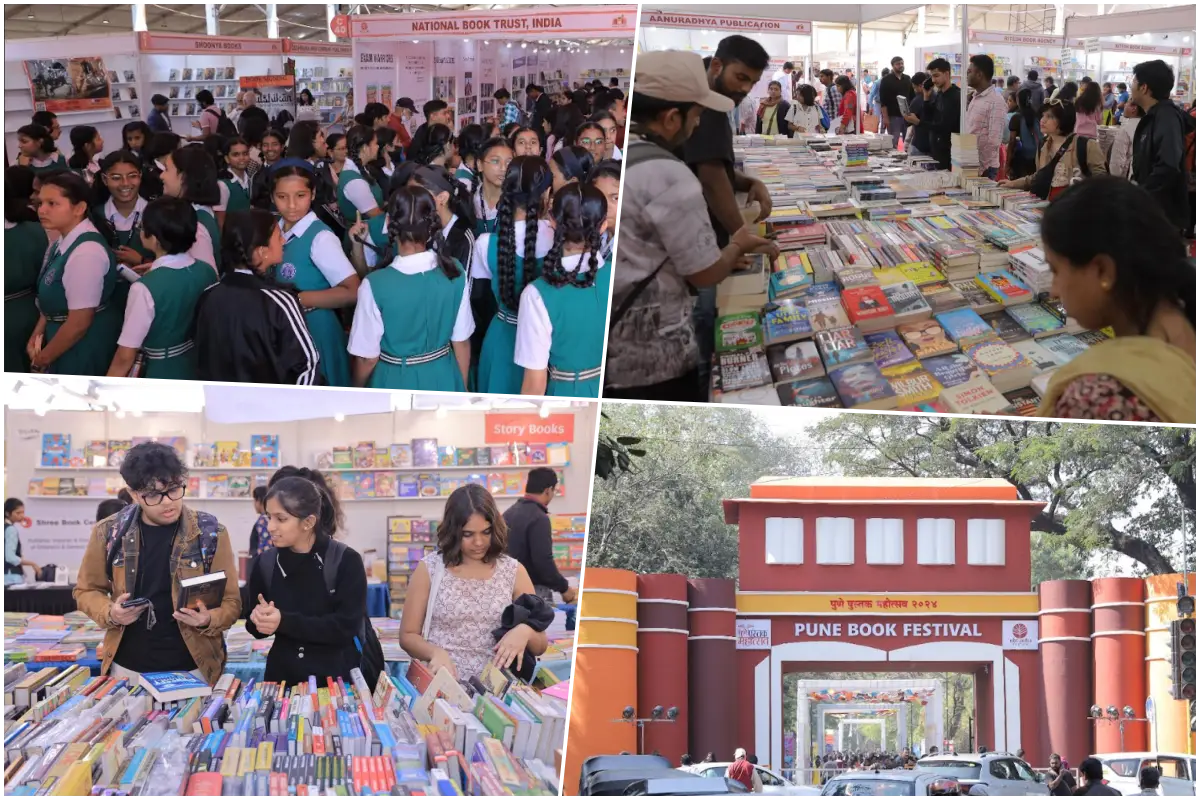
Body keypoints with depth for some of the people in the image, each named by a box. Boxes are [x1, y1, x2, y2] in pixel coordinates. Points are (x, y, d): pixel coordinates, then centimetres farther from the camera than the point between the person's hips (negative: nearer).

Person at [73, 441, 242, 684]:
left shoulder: (210, 533, -5)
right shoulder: (109, 533, -2)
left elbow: (231, 601, 0)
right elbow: (87, 590, 10)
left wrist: (207, 620, -22)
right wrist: (110, 613, -11)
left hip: (192, 670, -1)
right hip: (127, 669, 1)